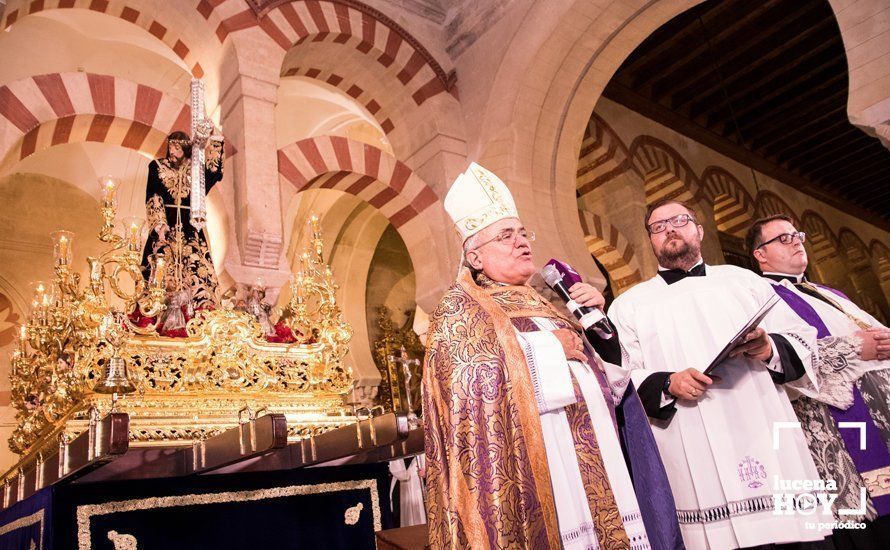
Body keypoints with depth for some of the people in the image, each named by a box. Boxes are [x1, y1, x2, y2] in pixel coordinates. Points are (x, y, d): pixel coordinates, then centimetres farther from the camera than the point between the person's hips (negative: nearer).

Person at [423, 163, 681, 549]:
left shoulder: (541, 305, 18)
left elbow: (602, 376, 18)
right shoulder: (460, 307, -1)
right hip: (534, 467, -6)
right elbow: (466, 380, -18)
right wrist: (548, 349, -12)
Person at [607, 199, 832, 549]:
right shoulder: (629, 305, 11)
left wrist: (771, 349, -8)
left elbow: (804, 340, 13)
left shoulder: (743, 280, 17)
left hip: (770, 449, 2)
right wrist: (667, 385, -16)